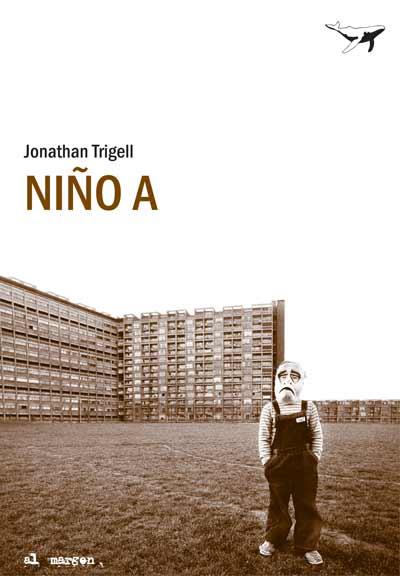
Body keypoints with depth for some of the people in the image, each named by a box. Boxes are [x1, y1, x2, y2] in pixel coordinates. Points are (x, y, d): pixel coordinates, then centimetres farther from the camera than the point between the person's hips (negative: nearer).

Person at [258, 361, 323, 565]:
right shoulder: (269, 409, -5)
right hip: (278, 462, -1)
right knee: (277, 503, 13)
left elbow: (317, 435, 4)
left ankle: (308, 546, 20)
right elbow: (264, 437, -2)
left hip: (304, 463, 1)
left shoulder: (308, 408, -2)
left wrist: (315, 457, -2)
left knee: (306, 505, 7)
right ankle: (272, 539, 31)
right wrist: (266, 460, -6)